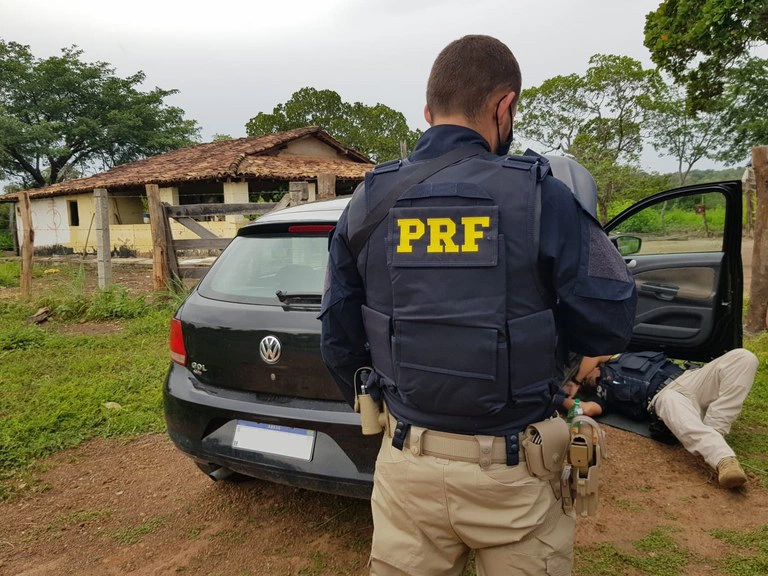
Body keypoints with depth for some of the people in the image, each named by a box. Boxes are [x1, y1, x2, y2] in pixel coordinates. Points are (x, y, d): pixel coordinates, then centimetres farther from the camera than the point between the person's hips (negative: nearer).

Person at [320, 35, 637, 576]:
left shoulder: (369, 203, -4)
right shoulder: (541, 196, -13)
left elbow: (338, 339, 2)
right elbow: (610, 324, -9)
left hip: (408, 460, 3)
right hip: (513, 468, -2)